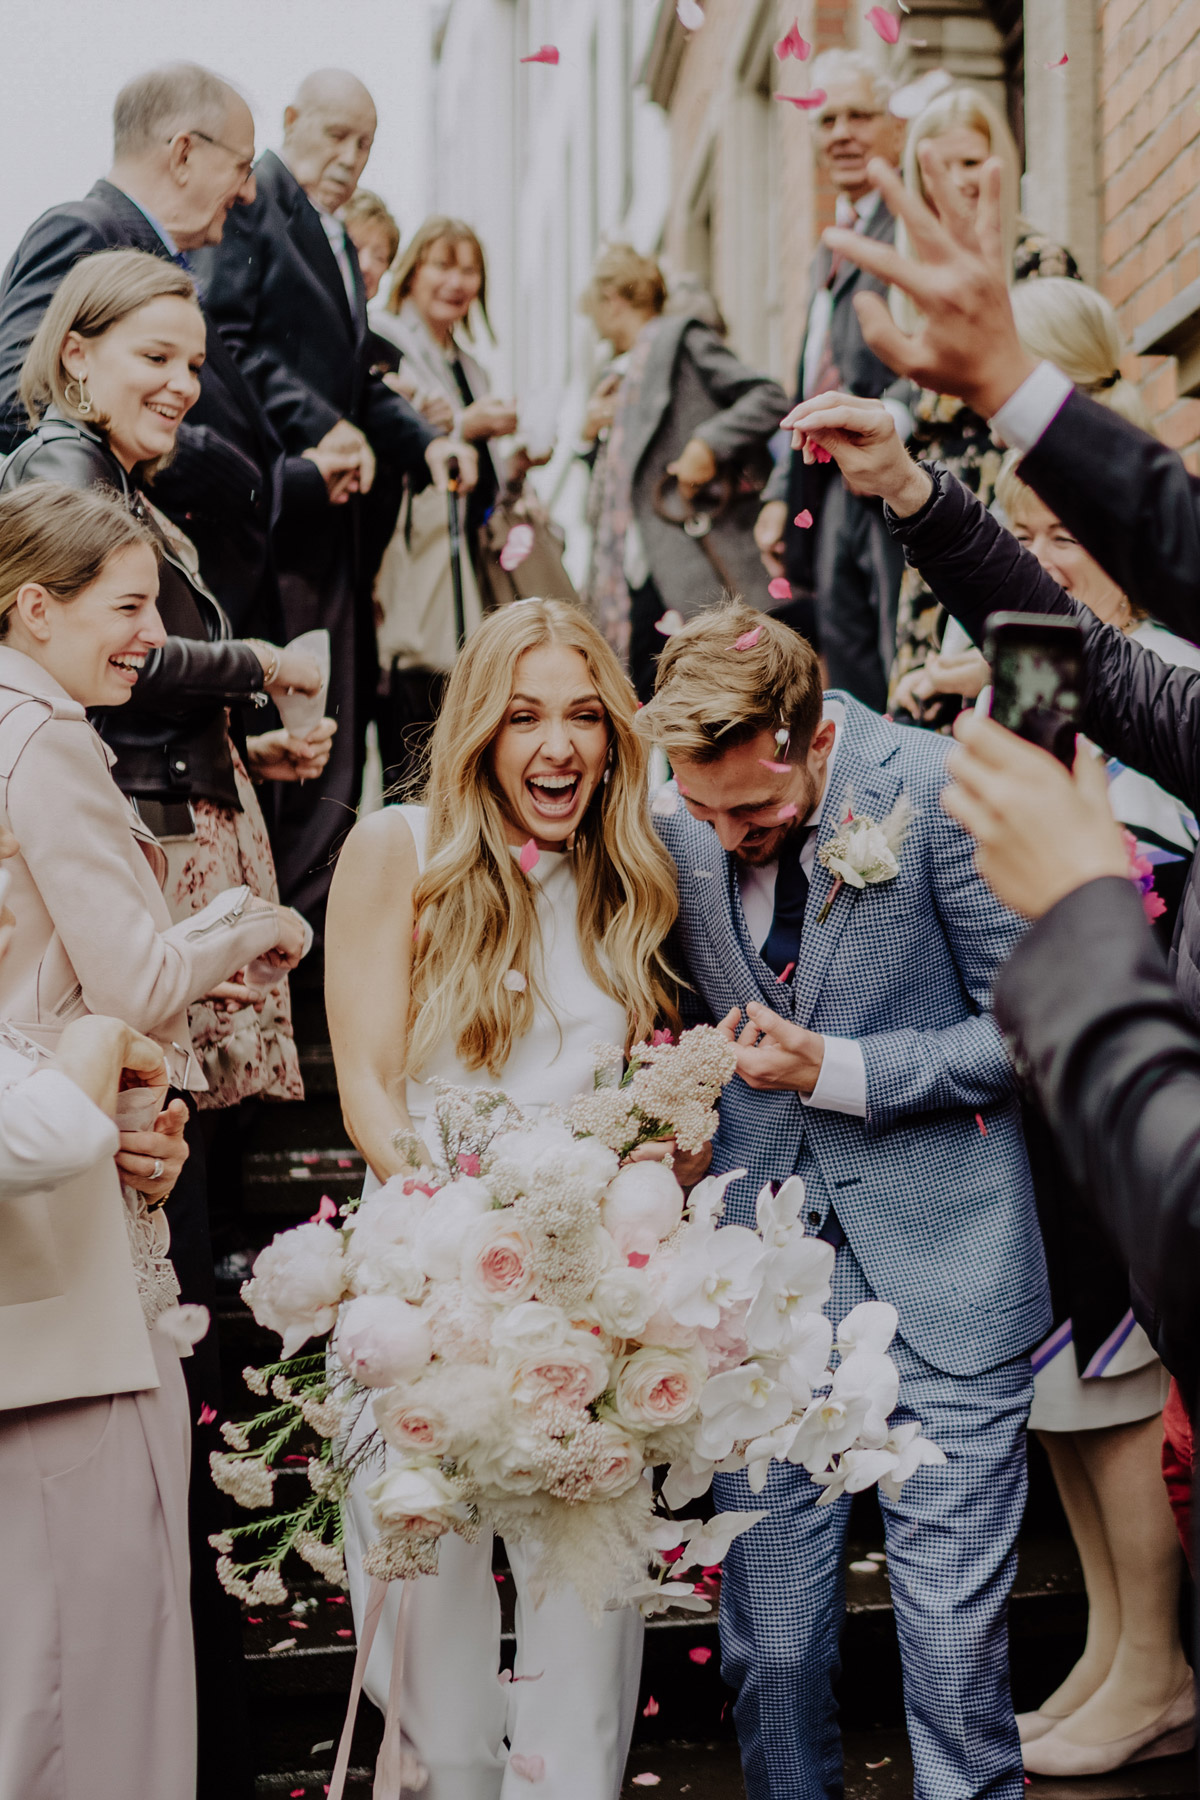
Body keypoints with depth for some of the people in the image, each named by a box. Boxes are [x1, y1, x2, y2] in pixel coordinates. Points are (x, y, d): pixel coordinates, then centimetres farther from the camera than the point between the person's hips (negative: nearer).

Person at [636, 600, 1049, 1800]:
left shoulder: (941, 790, -10)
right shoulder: (671, 826, 3)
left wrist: (838, 1070, -13)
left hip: (936, 1263, -3)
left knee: (953, 1645, 0)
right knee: (766, 1648, 8)